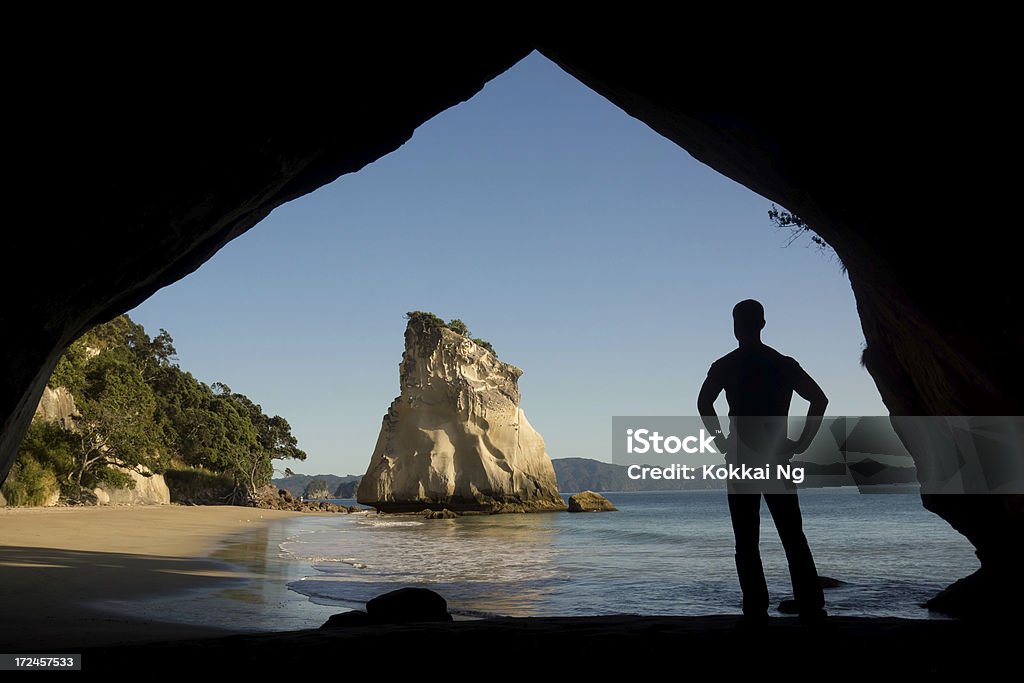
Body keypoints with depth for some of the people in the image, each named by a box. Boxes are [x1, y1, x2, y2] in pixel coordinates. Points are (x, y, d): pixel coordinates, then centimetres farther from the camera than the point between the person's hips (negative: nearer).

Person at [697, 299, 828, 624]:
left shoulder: (725, 365, -2)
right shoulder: (783, 363, 6)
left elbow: (704, 403, -13)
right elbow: (819, 399, -1)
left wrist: (721, 441, -4)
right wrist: (802, 442, 1)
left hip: (741, 461, -2)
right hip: (777, 459, 2)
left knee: (746, 542, 4)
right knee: (794, 538, 9)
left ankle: (756, 611, 1)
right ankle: (812, 609, 4)